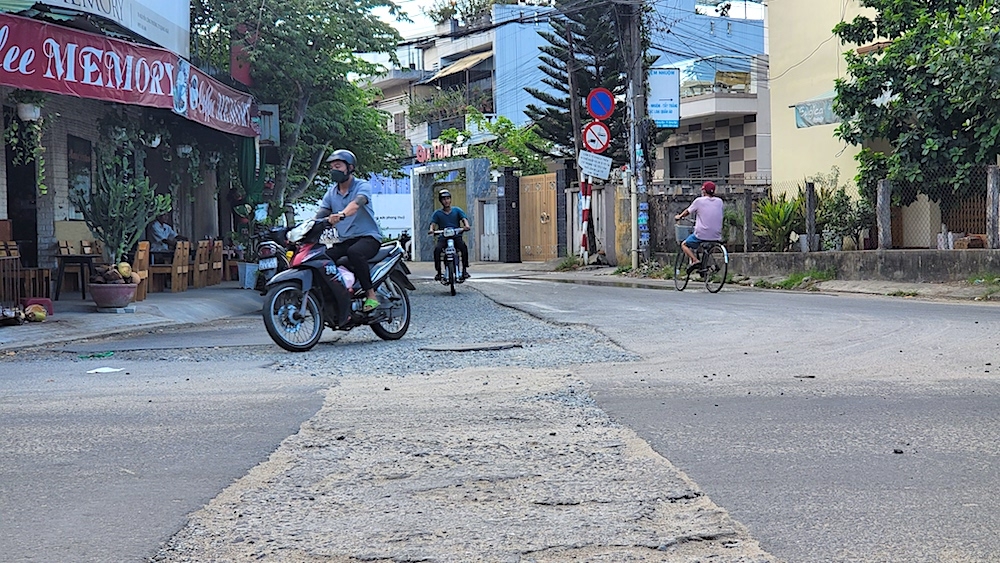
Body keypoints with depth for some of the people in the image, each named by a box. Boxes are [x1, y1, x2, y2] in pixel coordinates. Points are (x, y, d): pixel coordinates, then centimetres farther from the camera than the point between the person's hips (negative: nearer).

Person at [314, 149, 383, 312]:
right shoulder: (331, 192, 13)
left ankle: (371, 295, -28)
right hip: (344, 240, 6)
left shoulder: (363, 186, -5)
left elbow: (357, 203, -28)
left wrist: (341, 215, -49)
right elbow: (319, 216, 3)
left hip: (368, 237, -6)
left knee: (354, 252, -38)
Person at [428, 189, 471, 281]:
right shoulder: (437, 213, 12)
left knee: (464, 247, -32)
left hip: (456, 236, 0)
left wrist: (466, 225, -25)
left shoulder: (457, 210, 12)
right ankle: (438, 272, -19)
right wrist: (432, 229, -24)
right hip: (443, 238, 0)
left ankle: (464, 270, -22)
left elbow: (464, 218, -1)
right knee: (437, 249, -30)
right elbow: (433, 223, 0)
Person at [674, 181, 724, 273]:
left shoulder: (699, 201, -4)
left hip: (701, 235, -5)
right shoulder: (719, 202, 7)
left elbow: (687, 212, 10)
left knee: (684, 245, 15)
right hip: (716, 236, 5)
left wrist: (679, 216, 31)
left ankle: (695, 260, -8)